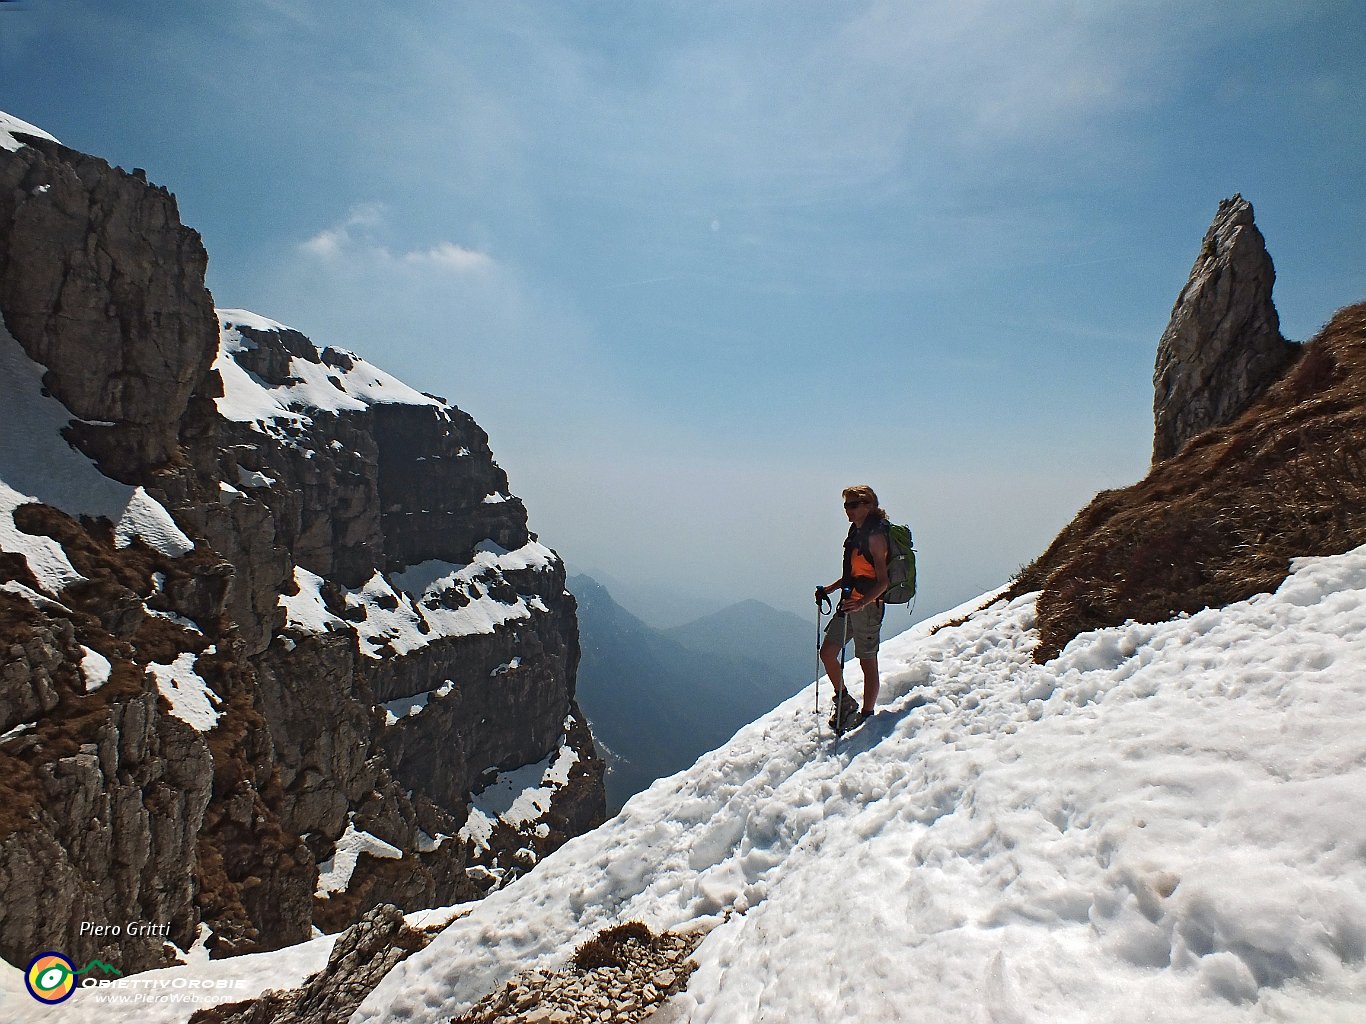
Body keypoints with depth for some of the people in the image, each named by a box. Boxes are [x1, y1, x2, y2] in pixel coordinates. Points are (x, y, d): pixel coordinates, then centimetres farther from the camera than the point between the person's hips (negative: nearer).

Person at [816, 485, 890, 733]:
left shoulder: (875, 536, -14)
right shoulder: (856, 532, 13)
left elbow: (883, 581, -19)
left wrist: (861, 603, -31)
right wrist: (829, 589, 16)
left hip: (867, 607, -9)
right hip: (850, 604, 9)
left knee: (868, 663, 3)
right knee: (827, 652, 6)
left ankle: (866, 716, 14)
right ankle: (845, 702, 23)